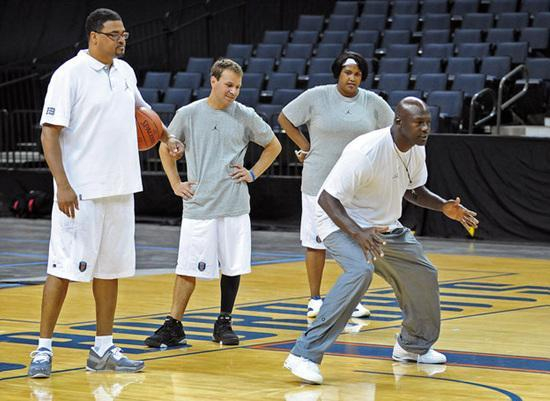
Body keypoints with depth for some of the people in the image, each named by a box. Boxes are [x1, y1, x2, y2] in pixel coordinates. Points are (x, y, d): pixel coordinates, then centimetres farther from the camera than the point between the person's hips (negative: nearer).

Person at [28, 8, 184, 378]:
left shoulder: (125, 71, 10)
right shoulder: (70, 74, -12)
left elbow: (140, 108, 31)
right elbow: (50, 132, -14)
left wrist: (167, 138, 22)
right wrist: (63, 185, -21)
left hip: (120, 190, 7)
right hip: (80, 192, -7)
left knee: (110, 268, 11)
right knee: (64, 269, -5)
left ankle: (104, 349, 18)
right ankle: (44, 349, 2)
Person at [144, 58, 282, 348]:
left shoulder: (245, 116, 2)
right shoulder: (188, 114, 0)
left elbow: (273, 145, 16)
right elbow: (165, 148, 15)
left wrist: (252, 174, 6)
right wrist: (176, 184, 7)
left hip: (235, 206, 1)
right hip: (198, 205, -1)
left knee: (232, 267, 5)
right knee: (188, 269, -2)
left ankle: (224, 324, 18)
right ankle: (173, 327, 4)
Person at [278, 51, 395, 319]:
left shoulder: (373, 103, 2)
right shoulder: (316, 97, -4)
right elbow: (285, 119, 6)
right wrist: (307, 148, 1)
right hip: (319, 182, -2)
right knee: (316, 241, 3)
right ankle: (315, 300, 14)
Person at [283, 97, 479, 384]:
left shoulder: (417, 150, -5)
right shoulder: (366, 151, -31)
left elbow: (413, 191, 14)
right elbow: (327, 198, -30)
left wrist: (444, 207, -5)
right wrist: (357, 232, -43)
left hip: (385, 226, 9)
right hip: (342, 222, -9)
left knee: (423, 275, 13)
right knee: (361, 269, -35)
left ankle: (413, 345, 42)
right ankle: (304, 354, -34)